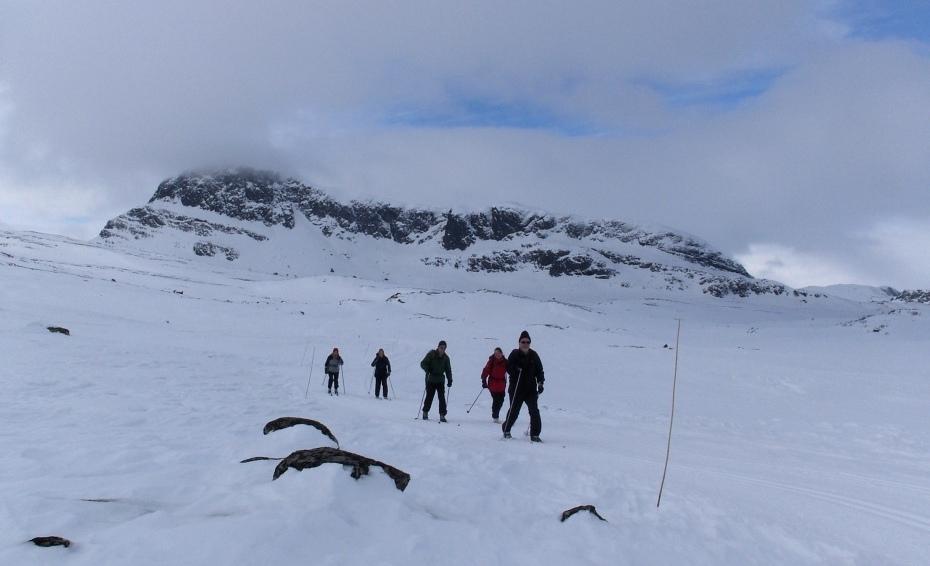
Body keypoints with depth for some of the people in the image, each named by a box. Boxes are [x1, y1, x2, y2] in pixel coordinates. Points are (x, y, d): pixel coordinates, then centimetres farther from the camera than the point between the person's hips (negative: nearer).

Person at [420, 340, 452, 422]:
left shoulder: (446, 357, 6)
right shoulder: (431, 354, -5)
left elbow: (448, 369, 12)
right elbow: (423, 363, -5)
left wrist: (449, 380, 3)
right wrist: (428, 370, -23)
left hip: (440, 380, 3)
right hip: (430, 380, -3)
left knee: (442, 398, -6)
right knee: (429, 396, 1)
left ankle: (442, 415, -2)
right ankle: (425, 412, 21)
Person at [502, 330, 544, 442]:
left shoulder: (534, 355, 6)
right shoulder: (514, 354, -1)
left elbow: (539, 370, 10)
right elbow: (508, 368, -2)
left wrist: (540, 383, -2)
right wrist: (516, 369, -21)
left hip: (531, 389, 2)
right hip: (516, 389, -2)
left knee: (534, 411, -8)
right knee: (514, 411, 6)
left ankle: (535, 434, 2)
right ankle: (506, 430, 29)